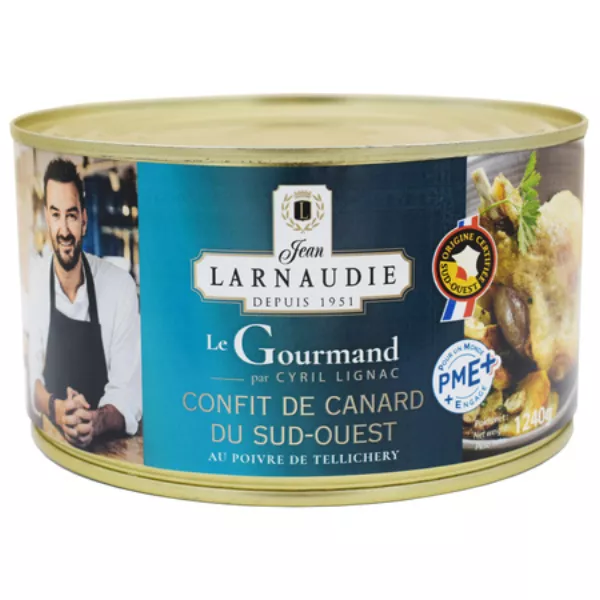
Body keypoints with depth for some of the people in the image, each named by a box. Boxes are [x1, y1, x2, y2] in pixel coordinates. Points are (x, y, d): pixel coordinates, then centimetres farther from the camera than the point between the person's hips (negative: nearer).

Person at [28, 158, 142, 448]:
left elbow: (128, 390, -8)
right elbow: (30, 375, 0)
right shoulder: (32, 284, -2)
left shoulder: (120, 286, -7)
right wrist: (54, 409, -21)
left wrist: (98, 421, -28)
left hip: (106, 444, 0)